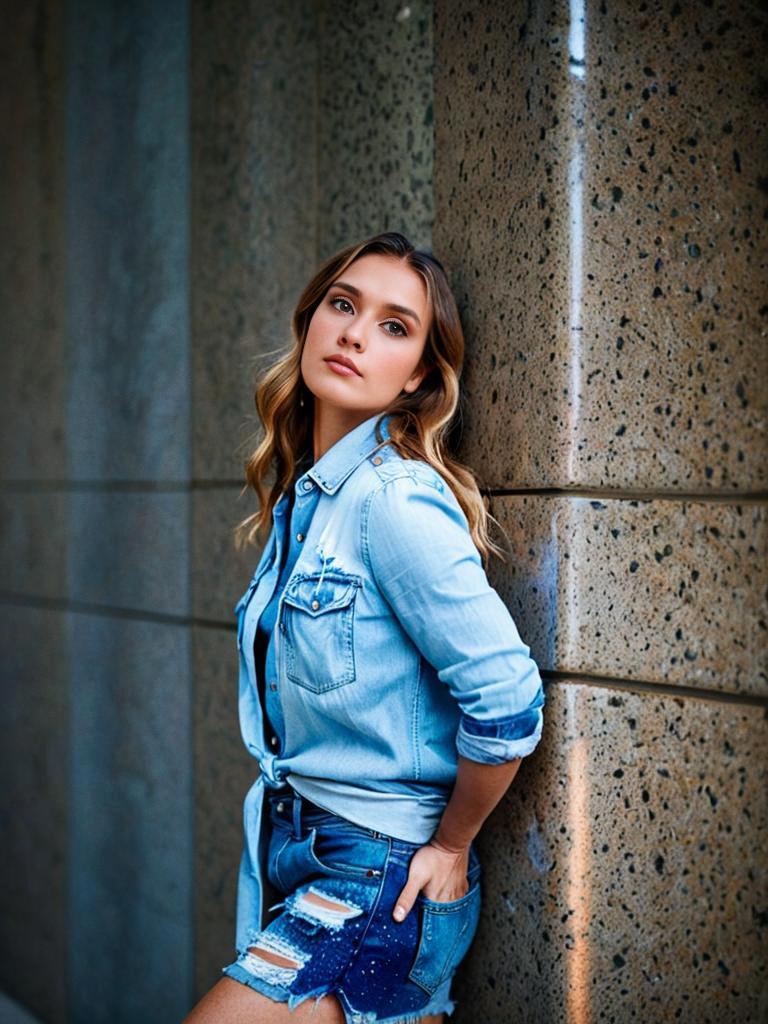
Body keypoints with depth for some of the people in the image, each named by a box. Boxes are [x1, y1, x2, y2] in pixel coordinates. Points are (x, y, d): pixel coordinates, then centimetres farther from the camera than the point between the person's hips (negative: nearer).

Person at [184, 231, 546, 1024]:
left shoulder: (395, 499, -20)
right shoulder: (303, 495, 6)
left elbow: (507, 702, -24)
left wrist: (450, 845, -11)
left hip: (383, 879, -8)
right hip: (302, 854, 8)